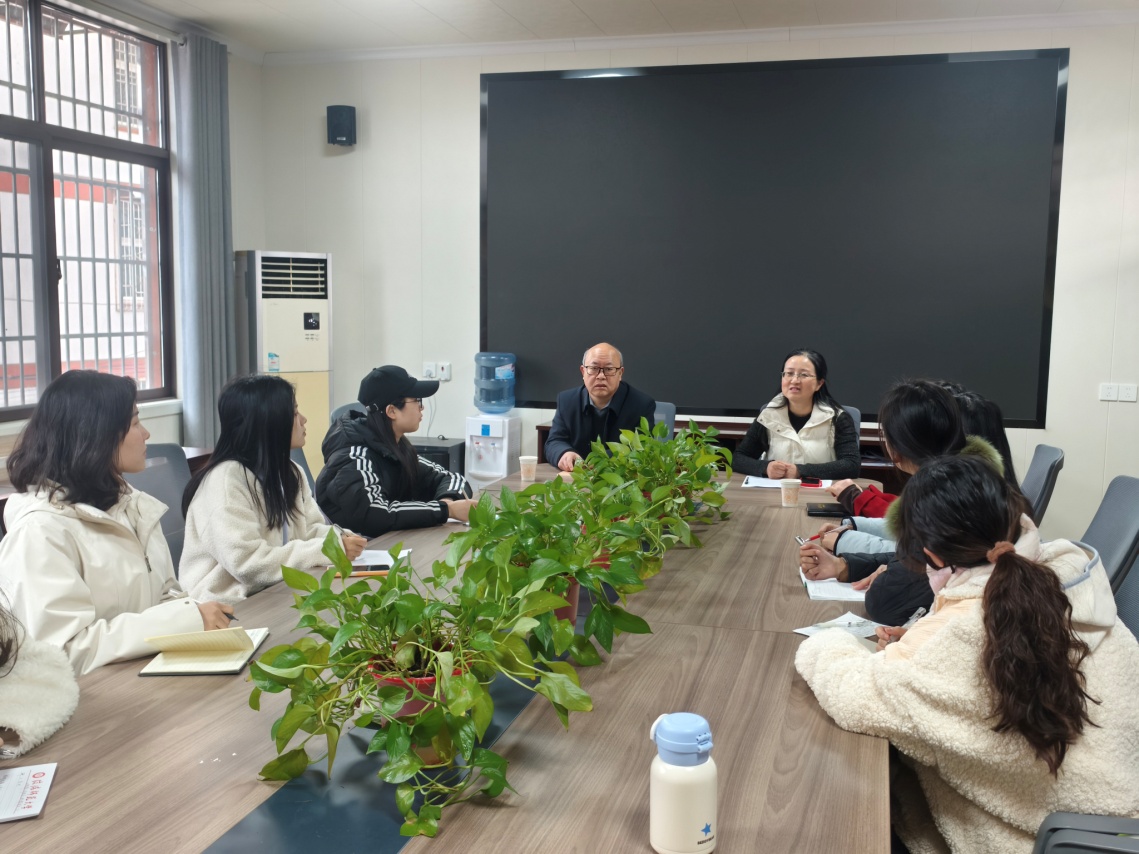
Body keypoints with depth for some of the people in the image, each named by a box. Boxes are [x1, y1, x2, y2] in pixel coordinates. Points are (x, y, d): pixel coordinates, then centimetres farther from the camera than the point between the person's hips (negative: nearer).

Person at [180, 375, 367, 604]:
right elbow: (249, 564, -24)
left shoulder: (289, 472, 8)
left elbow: (310, 530, 9)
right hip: (229, 607, -7)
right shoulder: (226, 478, -19)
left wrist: (339, 539, -13)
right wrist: (330, 549, -22)